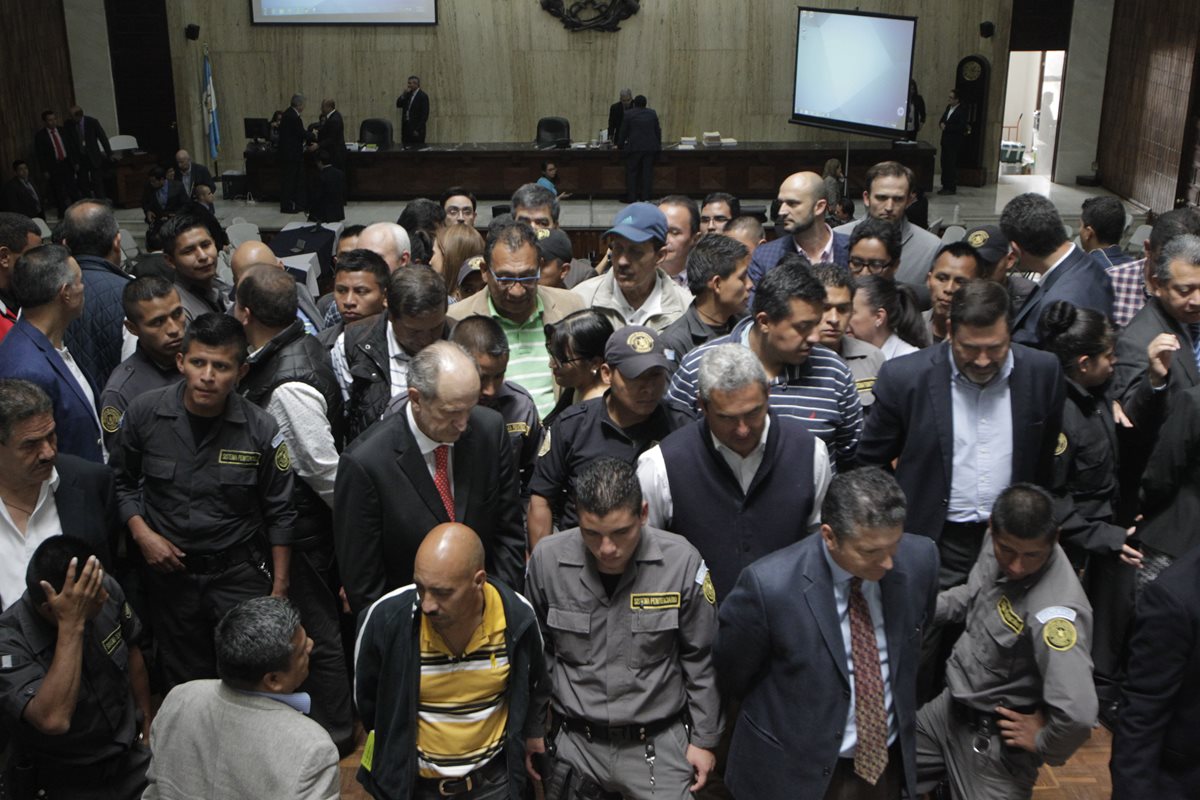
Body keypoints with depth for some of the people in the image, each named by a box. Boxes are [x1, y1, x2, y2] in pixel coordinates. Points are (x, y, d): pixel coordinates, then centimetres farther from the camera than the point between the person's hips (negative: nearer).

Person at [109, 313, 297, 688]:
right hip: (169, 569, 2)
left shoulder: (261, 430, -12)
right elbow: (122, 481, 8)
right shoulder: (144, 413, -8)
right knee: (184, 684, 16)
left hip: (240, 573, -2)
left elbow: (280, 514, -4)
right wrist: (141, 533, -7)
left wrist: (279, 588, -3)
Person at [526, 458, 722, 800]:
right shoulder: (547, 560, -12)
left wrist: (704, 739, 3)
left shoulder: (682, 562, -15)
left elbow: (700, 659, -2)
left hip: (659, 744, -1)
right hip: (575, 742, 1)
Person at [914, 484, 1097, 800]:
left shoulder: (1054, 609, -35)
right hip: (952, 705, 8)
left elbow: (1078, 712, -42)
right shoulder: (997, 542, -9)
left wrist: (1043, 742, -23)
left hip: (993, 739, -8)